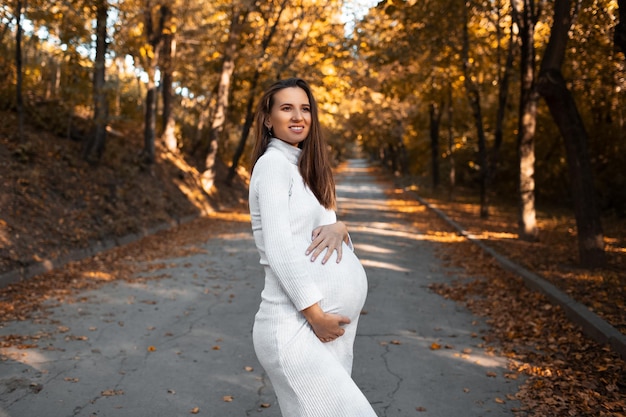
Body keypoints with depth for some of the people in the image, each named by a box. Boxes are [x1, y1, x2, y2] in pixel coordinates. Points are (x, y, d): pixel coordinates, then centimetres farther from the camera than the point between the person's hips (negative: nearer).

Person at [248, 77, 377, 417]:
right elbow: (278, 248, -15)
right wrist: (315, 313, -16)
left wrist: (338, 228, -9)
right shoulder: (273, 163, -7)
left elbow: (318, 227, 14)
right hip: (294, 326, -8)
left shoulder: (306, 168, 19)